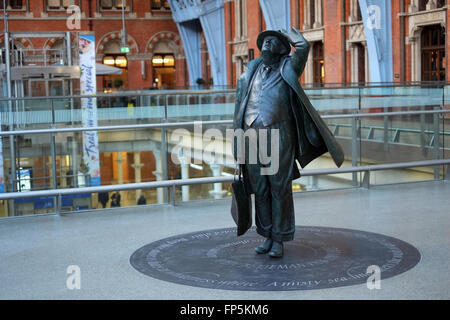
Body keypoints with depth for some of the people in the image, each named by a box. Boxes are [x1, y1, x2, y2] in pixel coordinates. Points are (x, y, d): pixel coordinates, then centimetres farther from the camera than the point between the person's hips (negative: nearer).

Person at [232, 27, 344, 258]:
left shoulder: (287, 68, 4)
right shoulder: (251, 72, 15)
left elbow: (303, 47, -14)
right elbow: (240, 105, 20)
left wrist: (289, 35, 7)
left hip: (279, 137, -4)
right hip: (253, 136, 4)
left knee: (280, 189, 0)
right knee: (260, 190, 9)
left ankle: (279, 241, 10)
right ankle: (267, 237, 21)